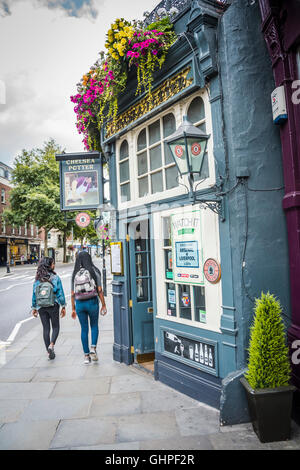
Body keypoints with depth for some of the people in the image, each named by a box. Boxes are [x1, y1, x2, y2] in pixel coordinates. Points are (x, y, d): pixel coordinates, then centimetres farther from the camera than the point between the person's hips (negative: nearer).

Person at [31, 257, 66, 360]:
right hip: (53, 306, -3)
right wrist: (63, 306, -1)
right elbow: (60, 293, -8)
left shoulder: (37, 279, 1)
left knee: (45, 328, 11)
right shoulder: (55, 278, -8)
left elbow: (34, 294, 4)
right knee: (56, 327, 12)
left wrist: (34, 308, 13)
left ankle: (49, 352, 15)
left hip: (41, 307, 3)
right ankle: (51, 345, -8)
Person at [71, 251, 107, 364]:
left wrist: (73, 309, 12)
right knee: (94, 326, 17)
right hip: (92, 302, -2)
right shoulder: (94, 271, -3)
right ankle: (93, 348, 0)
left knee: (84, 329, 11)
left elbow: (72, 294, 4)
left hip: (79, 304, 2)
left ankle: (86, 355, 15)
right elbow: (99, 290, -7)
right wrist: (103, 305, -1)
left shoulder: (75, 274, 4)